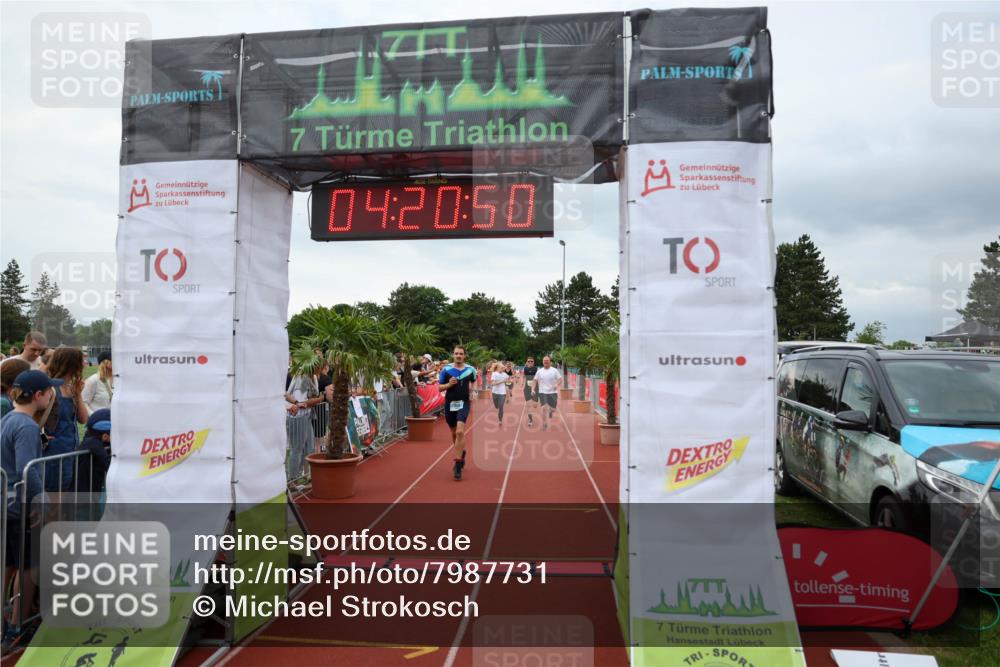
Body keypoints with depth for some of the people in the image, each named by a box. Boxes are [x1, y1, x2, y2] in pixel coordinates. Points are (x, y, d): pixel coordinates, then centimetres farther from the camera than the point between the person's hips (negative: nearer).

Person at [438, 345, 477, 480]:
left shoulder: (470, 369, 0)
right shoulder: (446, 369, -3)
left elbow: (474, 383, 20)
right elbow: (439, 387, 1)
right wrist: (449, 384, -17)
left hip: (464, 403, -2)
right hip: (449, 403, 2)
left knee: (460, 432, -19)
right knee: (454, 433, 15)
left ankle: (458, 464, -13)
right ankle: (462, 453, 43)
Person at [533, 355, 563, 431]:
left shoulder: (554, 370, 1)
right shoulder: (539, 371, 5)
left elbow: (560, 379, -2)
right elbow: (535, 380, 10)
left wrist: (557, 385, -20)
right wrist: (533, 389, -1)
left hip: (553, 392, 0)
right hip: (542, 392, 0)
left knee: (553, 409, 1)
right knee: (544, 408, -12)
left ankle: (550, 410, 39)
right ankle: (544, 424, -2)